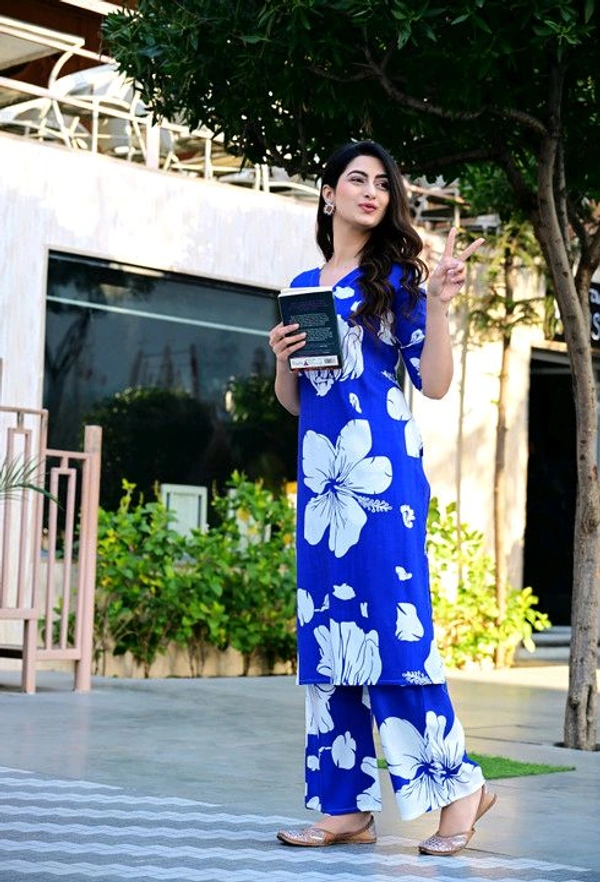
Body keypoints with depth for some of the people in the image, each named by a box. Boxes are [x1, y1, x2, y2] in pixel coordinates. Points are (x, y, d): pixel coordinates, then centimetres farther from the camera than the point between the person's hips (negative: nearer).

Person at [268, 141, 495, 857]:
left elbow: (434, 384, -3)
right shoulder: (303, 287, 18)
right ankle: (346, 805, 7)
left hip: (380, 463, -6)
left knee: (391, 621, -11)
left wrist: (438, 305, -13)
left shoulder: (396, 276, 4)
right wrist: (281, 357, 3)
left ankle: (459, 784, -2)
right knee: (327, 627, 3)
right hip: (319, 466, 6)